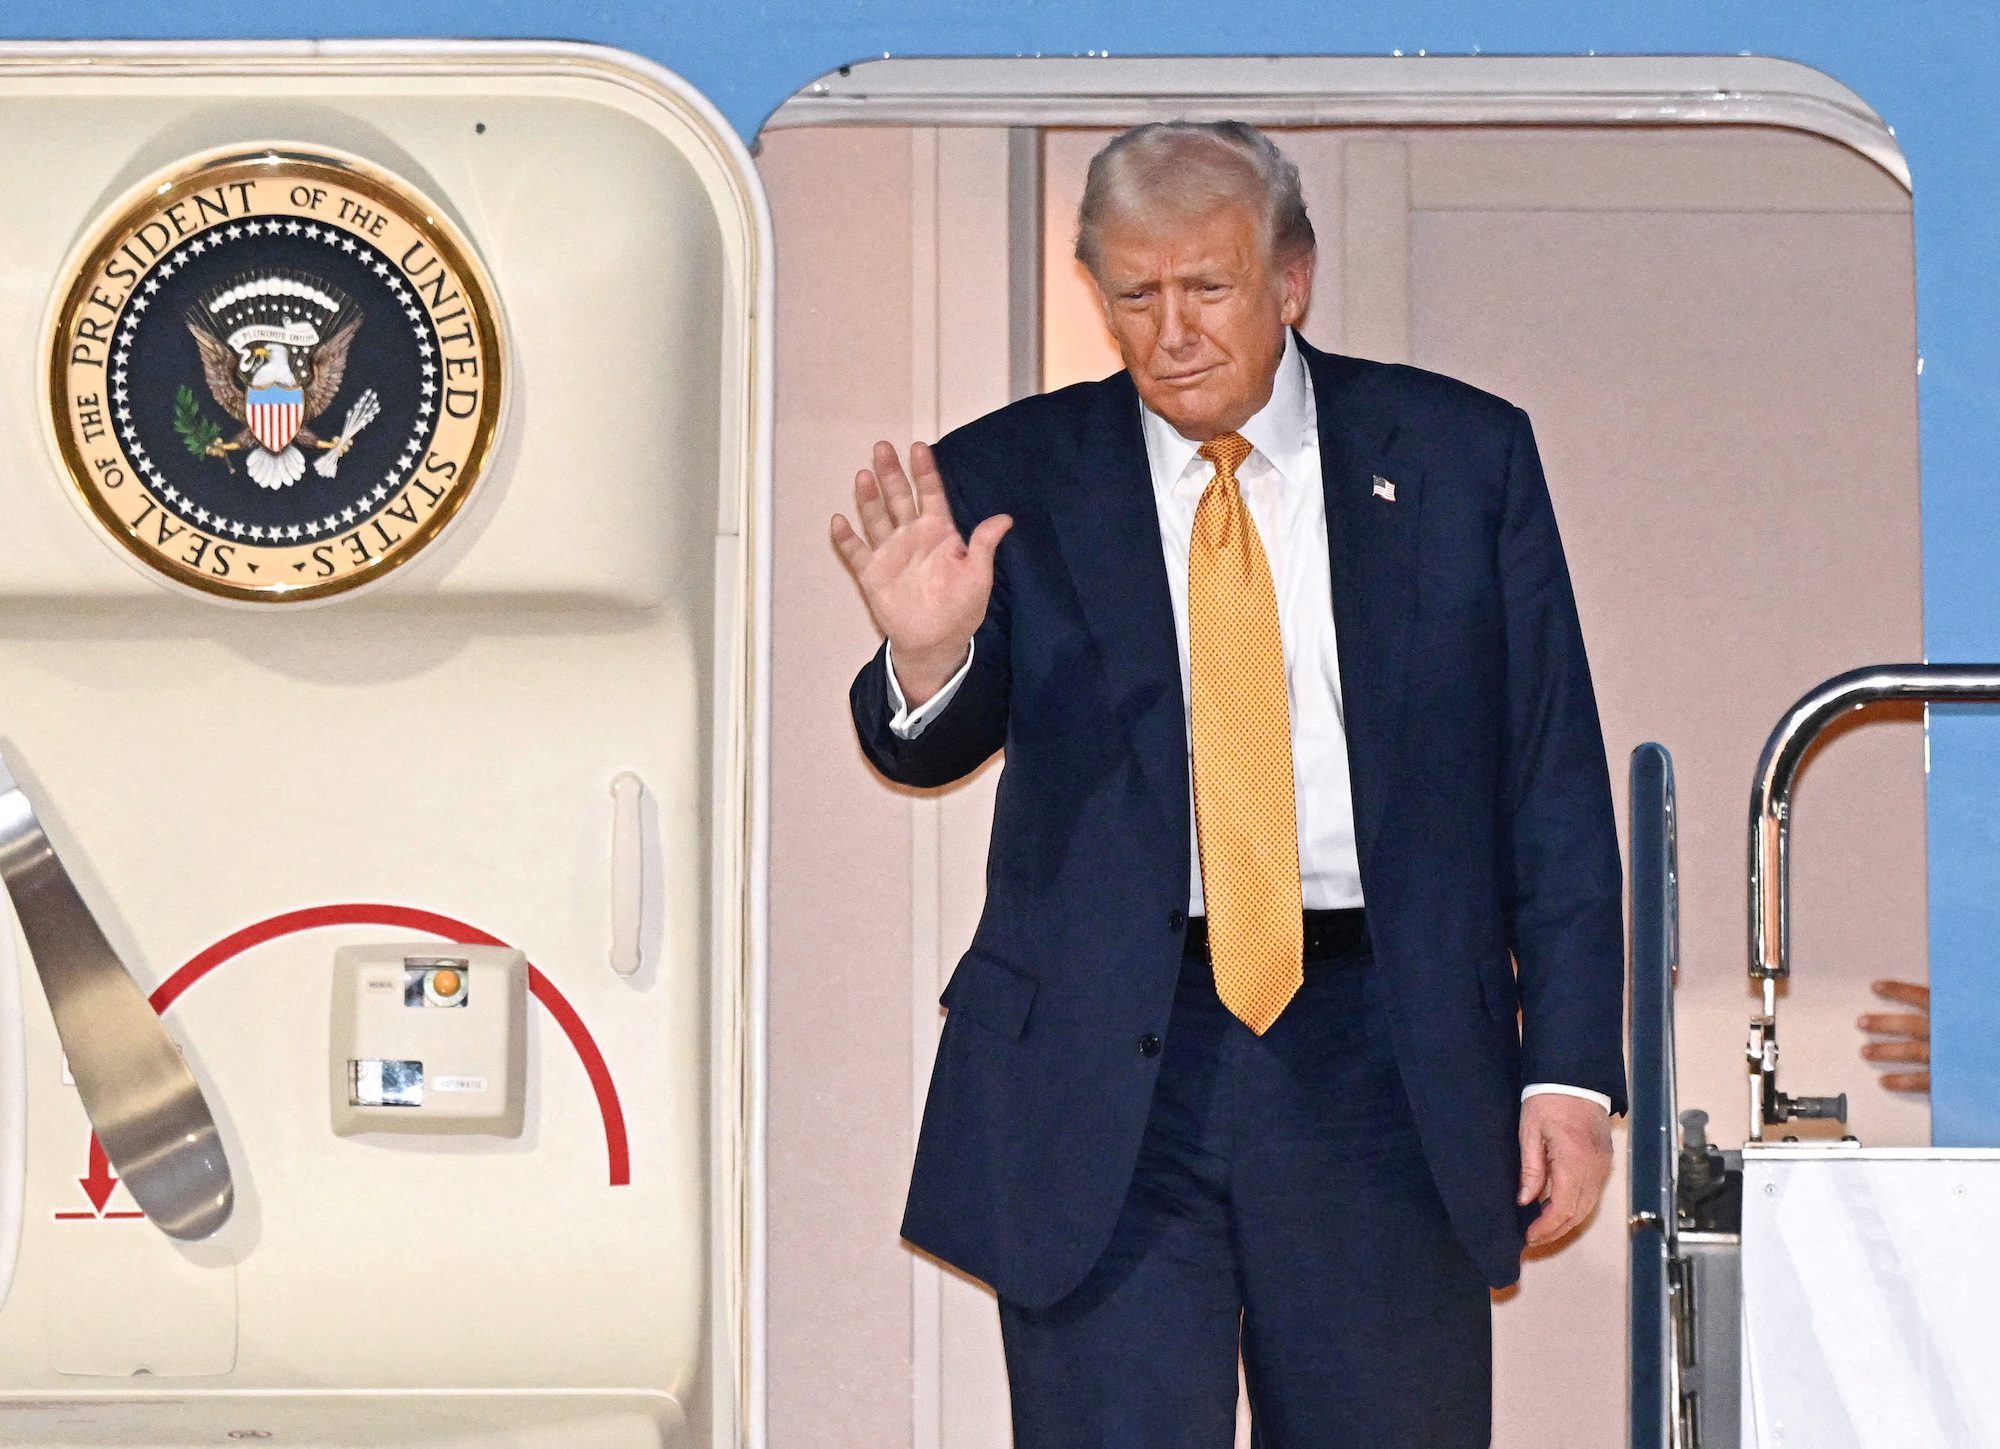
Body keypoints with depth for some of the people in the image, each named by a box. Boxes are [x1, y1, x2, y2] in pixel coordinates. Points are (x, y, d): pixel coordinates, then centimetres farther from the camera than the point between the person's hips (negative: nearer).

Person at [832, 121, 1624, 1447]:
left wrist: (1572, 1069, 0)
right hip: (1105, 1072, -1)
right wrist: (927, 655, -29)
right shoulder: (1012, 480, 4)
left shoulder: (1461, 456, 5)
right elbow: (931, 751, -5)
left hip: (1385, 1056, 1)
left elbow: (1554, 784, 5)